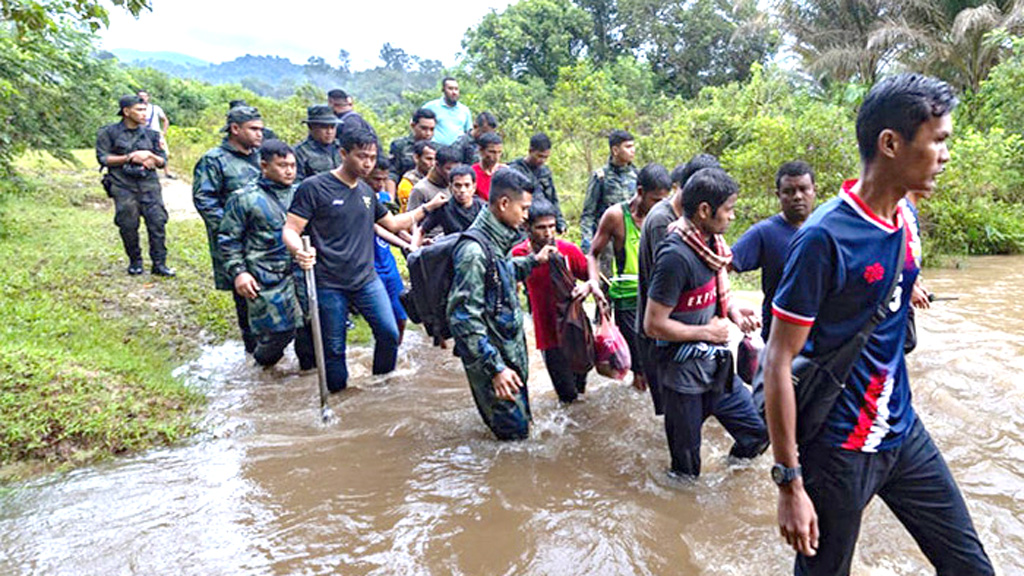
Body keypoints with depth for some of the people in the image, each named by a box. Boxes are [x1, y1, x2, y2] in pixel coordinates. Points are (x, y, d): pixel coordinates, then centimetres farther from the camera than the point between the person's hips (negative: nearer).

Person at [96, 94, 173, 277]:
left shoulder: (150, 134, 14)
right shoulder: (109, 132, 4)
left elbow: (163, 161, 16)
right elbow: (103, 158, -2)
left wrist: (151, 157, -6)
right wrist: (130, 157, -10)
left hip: (149, 184, 2)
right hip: (123, 186, -2)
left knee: (157, 222, -9)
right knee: (128, 226, -2)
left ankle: (159, 263, -3)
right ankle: (135, 262, 17)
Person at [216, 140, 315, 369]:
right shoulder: (244, 198, -2)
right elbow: (228, 239, 1)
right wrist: (238, 272, -7)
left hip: (302, 270, 4)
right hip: (268, 278, -4)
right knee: (279, 329, -2)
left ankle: (310, 362, 25)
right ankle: (265, 358, 31)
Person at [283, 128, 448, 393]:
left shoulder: (366, 192, 12)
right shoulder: (313, 188, -8)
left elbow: (393, 223, 25)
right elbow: (290, 230, -11)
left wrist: (428, 207, 20)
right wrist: (299, 251, -33)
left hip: (367, 279, 5)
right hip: (329, 285, -5)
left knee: (390, 334, 1)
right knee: (334, 349, 6)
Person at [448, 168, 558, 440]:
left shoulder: (496, 240, 4)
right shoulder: (474, 251, -25)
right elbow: (464, 318, -27)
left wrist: (533, 260, 16)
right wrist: (495, 368, -26)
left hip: (511, 350, 9)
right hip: (490, 358, -9)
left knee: (521, 421, 22)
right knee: (514, 432, 3)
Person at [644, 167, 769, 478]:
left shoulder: (711, 242, 3)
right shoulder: (675, 255, -26)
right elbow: (654, 325, -25)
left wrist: (732, 309, -2)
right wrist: (708, 332, -15)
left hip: (716, 368, 8)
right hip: (684, 375, -8)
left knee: (757, 434, 16)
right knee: (687, 468, 10)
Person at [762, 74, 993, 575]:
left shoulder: (906, 219, 2)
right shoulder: (824, 237, -23)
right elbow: (778, 363, -21)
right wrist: (789, 482, -19)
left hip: (904, 434, 7)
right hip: (837, 447, -7)